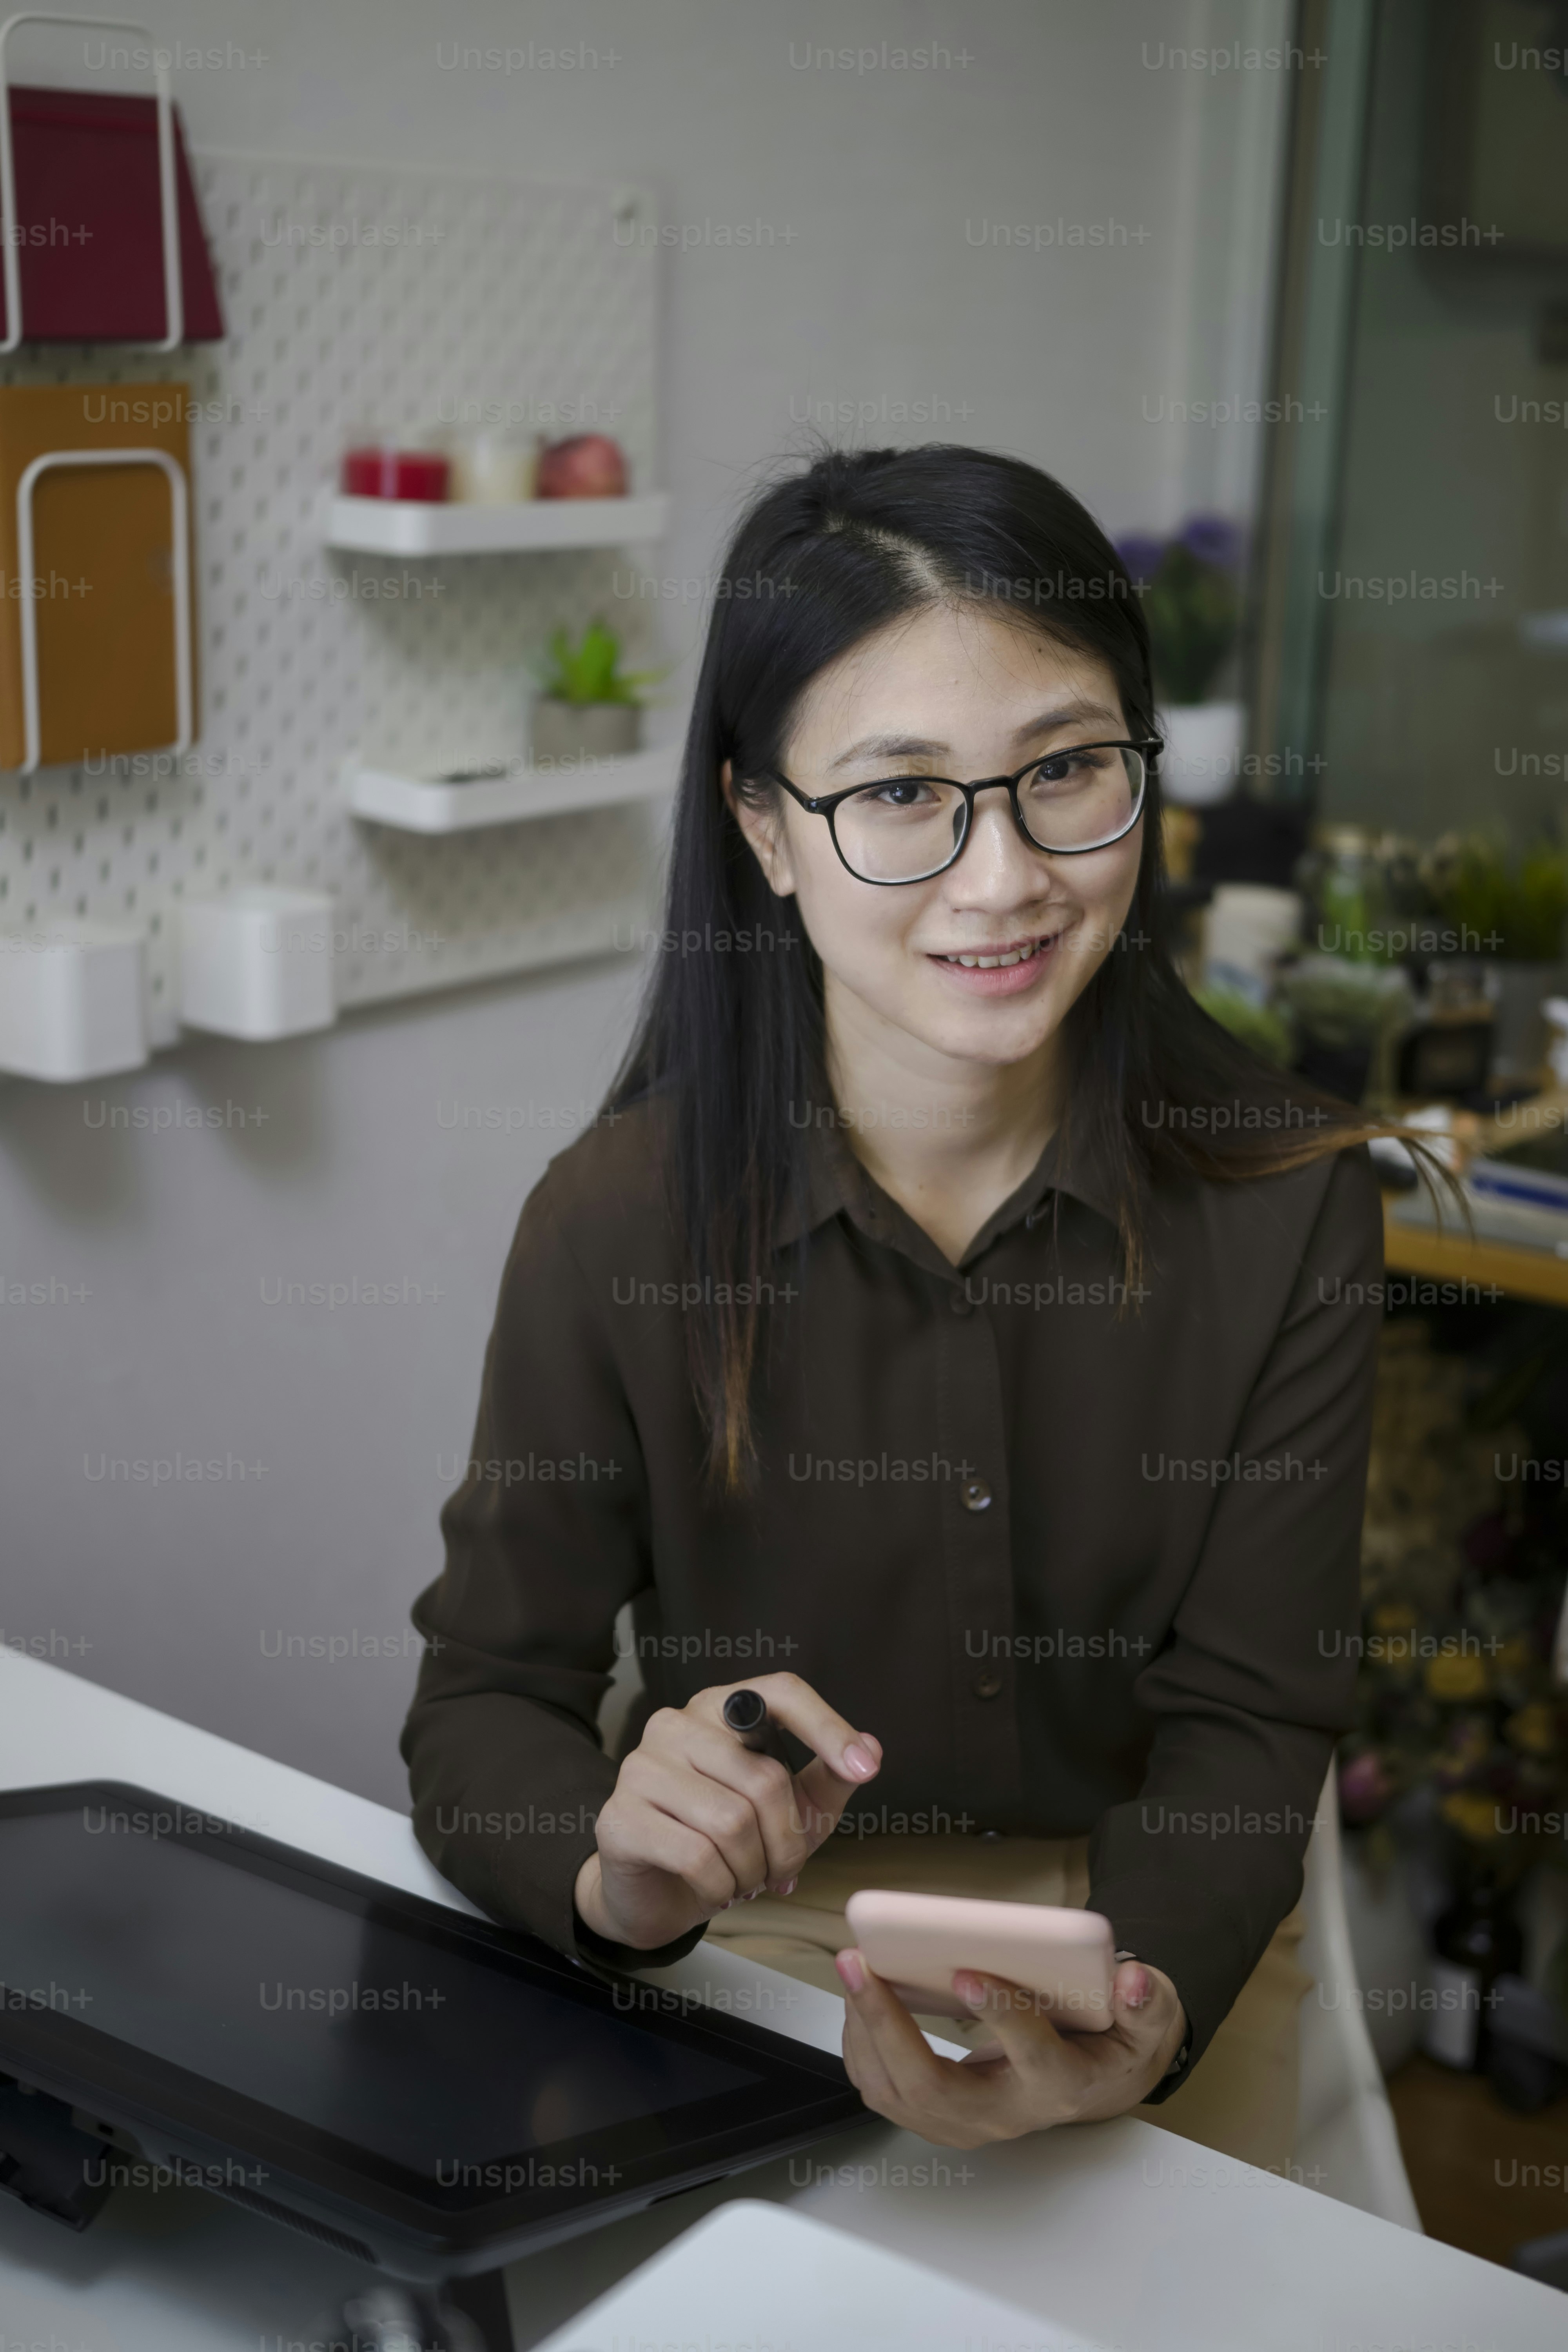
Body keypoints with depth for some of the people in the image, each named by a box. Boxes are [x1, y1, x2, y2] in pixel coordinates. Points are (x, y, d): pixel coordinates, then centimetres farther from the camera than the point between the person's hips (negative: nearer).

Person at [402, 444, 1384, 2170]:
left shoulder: (1285, 1200, -10)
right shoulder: (621, 1219, -13)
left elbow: (1243, 1720, -9)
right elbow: (482, 1709, -9)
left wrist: (1142, 2014, -30)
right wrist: (621, 1874, -32)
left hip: (1157, 1944, 1)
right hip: (764, 1950, 0)